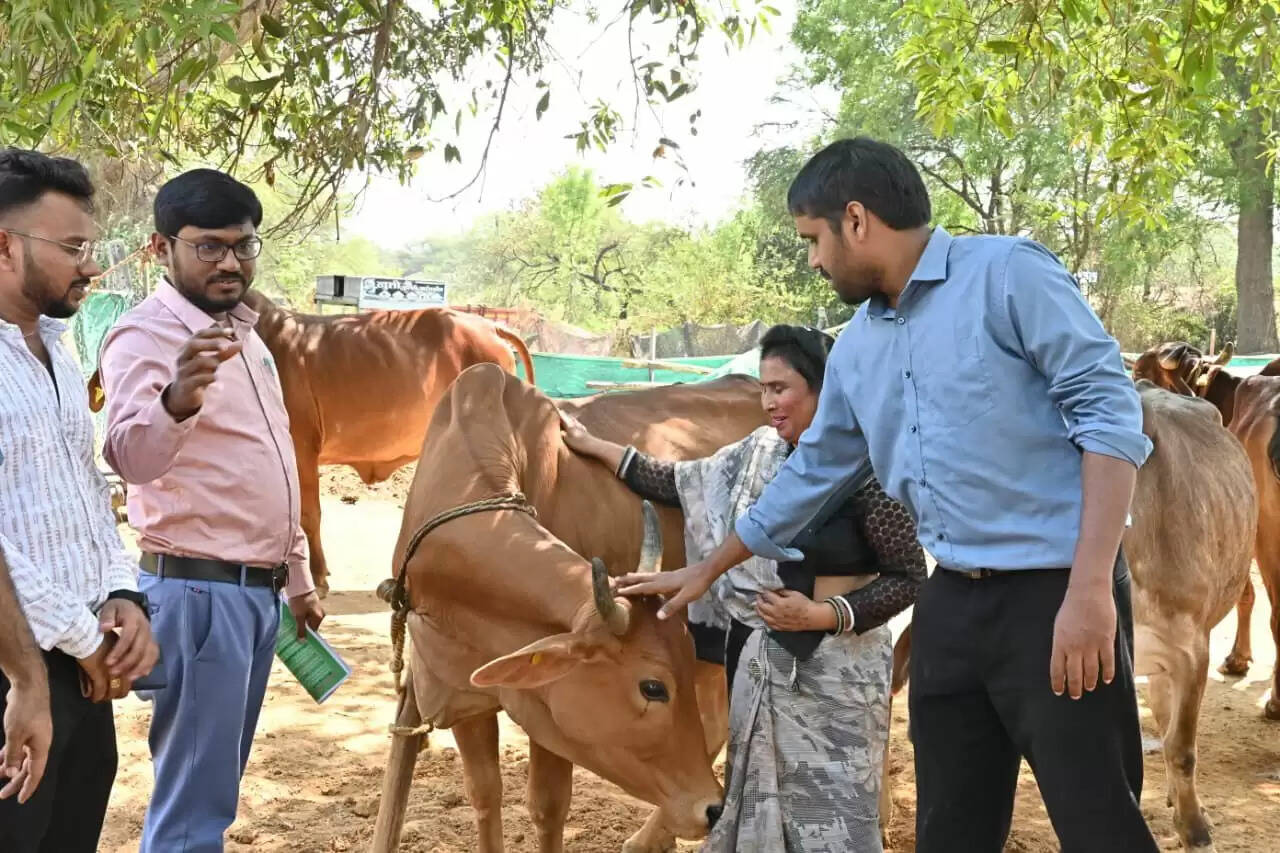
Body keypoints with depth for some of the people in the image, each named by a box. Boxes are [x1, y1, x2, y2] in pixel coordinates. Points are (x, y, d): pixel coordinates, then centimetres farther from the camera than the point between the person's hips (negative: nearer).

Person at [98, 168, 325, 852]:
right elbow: (131, 456, -33)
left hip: (258, 588, 8)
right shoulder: (145, 336, -14)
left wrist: (296, 577, 22)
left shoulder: (244, 334, 13)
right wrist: (176, 400, -54)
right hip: (199, 589, -8)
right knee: (195, 796, -2)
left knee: (216, 781, 18)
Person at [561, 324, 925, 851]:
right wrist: (591, 446, 16)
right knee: (760, 802, 16)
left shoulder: (864, 471, -15)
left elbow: (909, 577, -12)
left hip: (833, 669, -6)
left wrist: (823, 615, -20)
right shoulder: (756, 455, 5)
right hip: (757, 663, 6)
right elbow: (676, 484, 14)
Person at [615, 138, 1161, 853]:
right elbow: (812, 473, 25)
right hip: (952, 603, 7)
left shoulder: (1009, 274, -9)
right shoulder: (855, 350, 14)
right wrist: (707, 571, 31)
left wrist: (1090, 589, -21)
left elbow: (1110, 412, -14)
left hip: (1054, 594, -7)